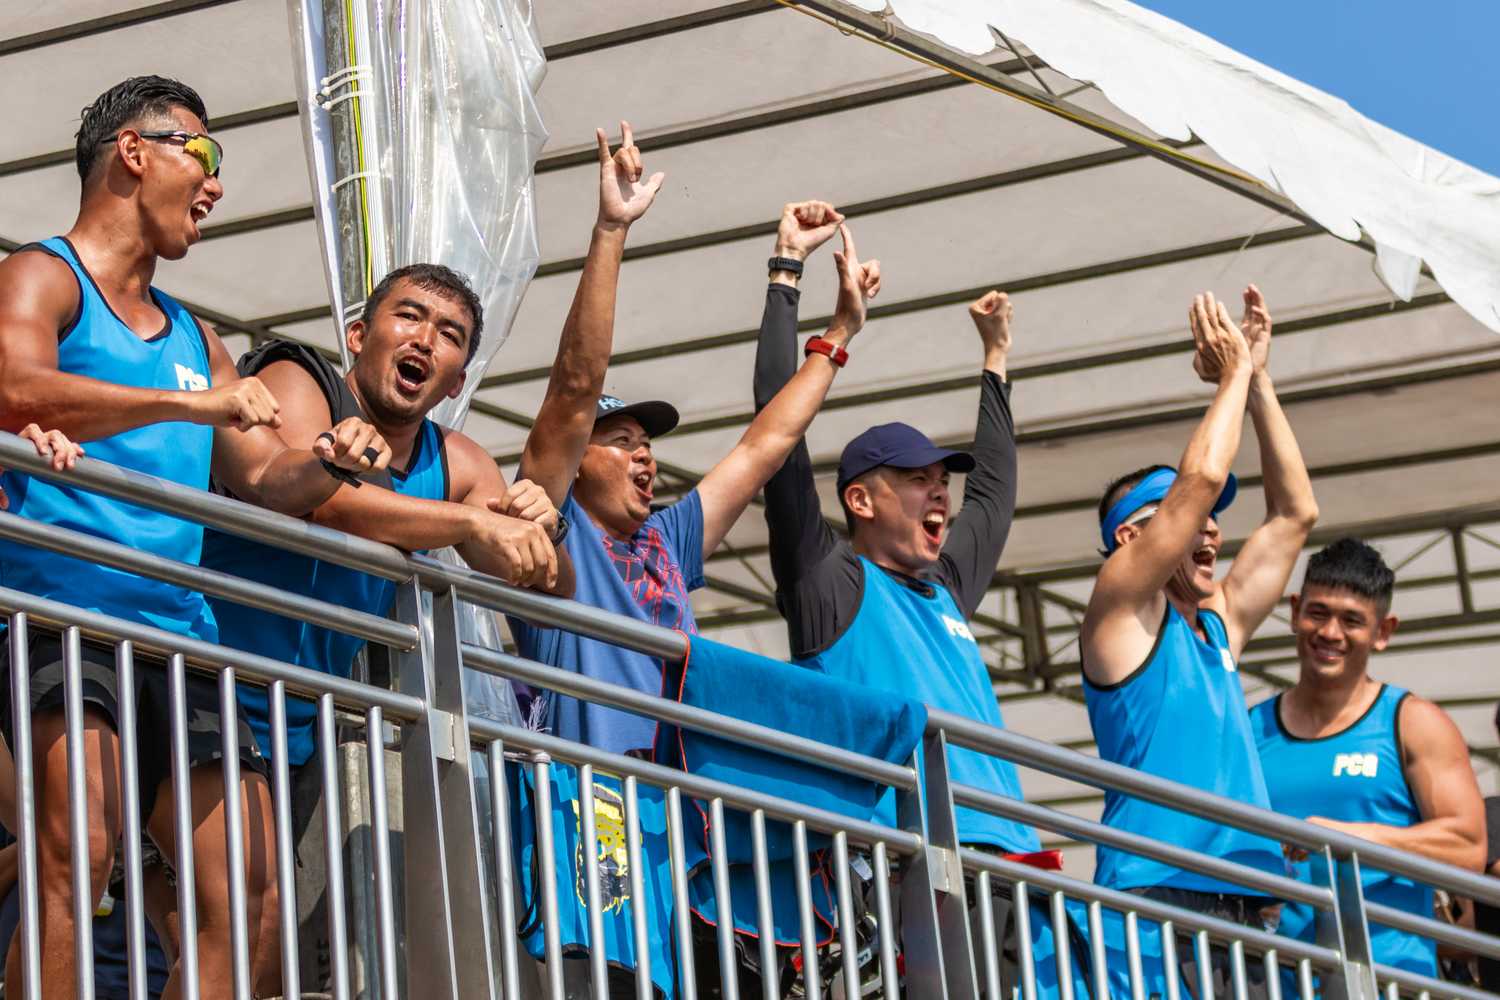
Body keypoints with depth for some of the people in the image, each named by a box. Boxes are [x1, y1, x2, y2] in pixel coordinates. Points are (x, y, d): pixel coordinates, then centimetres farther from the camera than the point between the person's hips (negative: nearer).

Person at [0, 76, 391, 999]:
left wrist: (330, 464, 3)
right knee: (79, 847, -28)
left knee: (254, 896, -1)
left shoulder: (194, 338, 28)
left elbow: (263, 479, 27)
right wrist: (199, 404, -20)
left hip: (181, 635, 8)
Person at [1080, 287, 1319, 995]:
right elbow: (1200, 478, -8)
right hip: (1160, 891, -8)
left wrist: (1259, 381, 22)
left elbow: (1294, 512, 26)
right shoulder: (1122, 605, 2)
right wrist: (1233, 373, 5)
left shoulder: (1216, 622, 23)